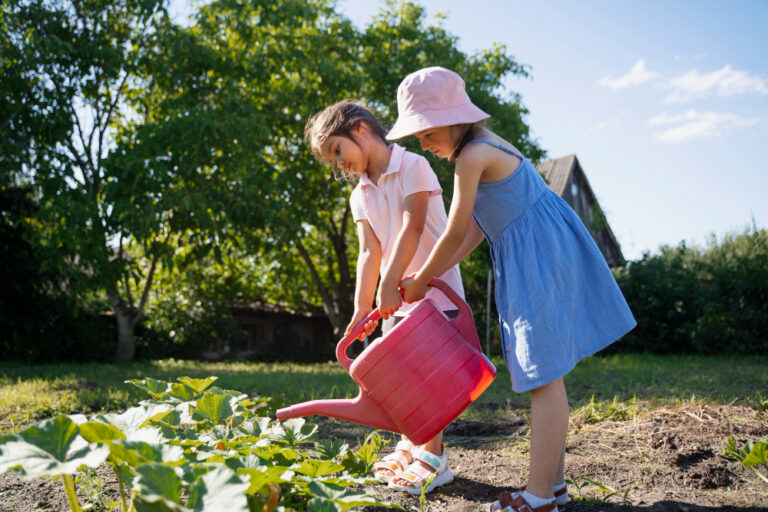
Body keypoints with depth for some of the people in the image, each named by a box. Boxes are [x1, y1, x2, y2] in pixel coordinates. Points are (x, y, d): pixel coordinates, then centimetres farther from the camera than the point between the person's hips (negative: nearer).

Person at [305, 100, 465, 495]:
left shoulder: (412, 166, -9)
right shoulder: (360, 195, 11)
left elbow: (412, 227, -20)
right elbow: (370, 251, 1)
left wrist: (390, 283, -28)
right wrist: (362, 307, -11)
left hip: (436, 289, -7)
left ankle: (433, 458, 2)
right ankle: (410, 446, 26)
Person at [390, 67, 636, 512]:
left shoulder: (473, 156, -16)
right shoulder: (487, 146, 15)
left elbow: (454, 235, -12)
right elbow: (476, 229, 14)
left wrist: (419, 283, 2)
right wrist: (430, 276, 10)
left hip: (537, 256, -10)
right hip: (531, 256, 10)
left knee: (543, 377, -7)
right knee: (544, 374, 13)